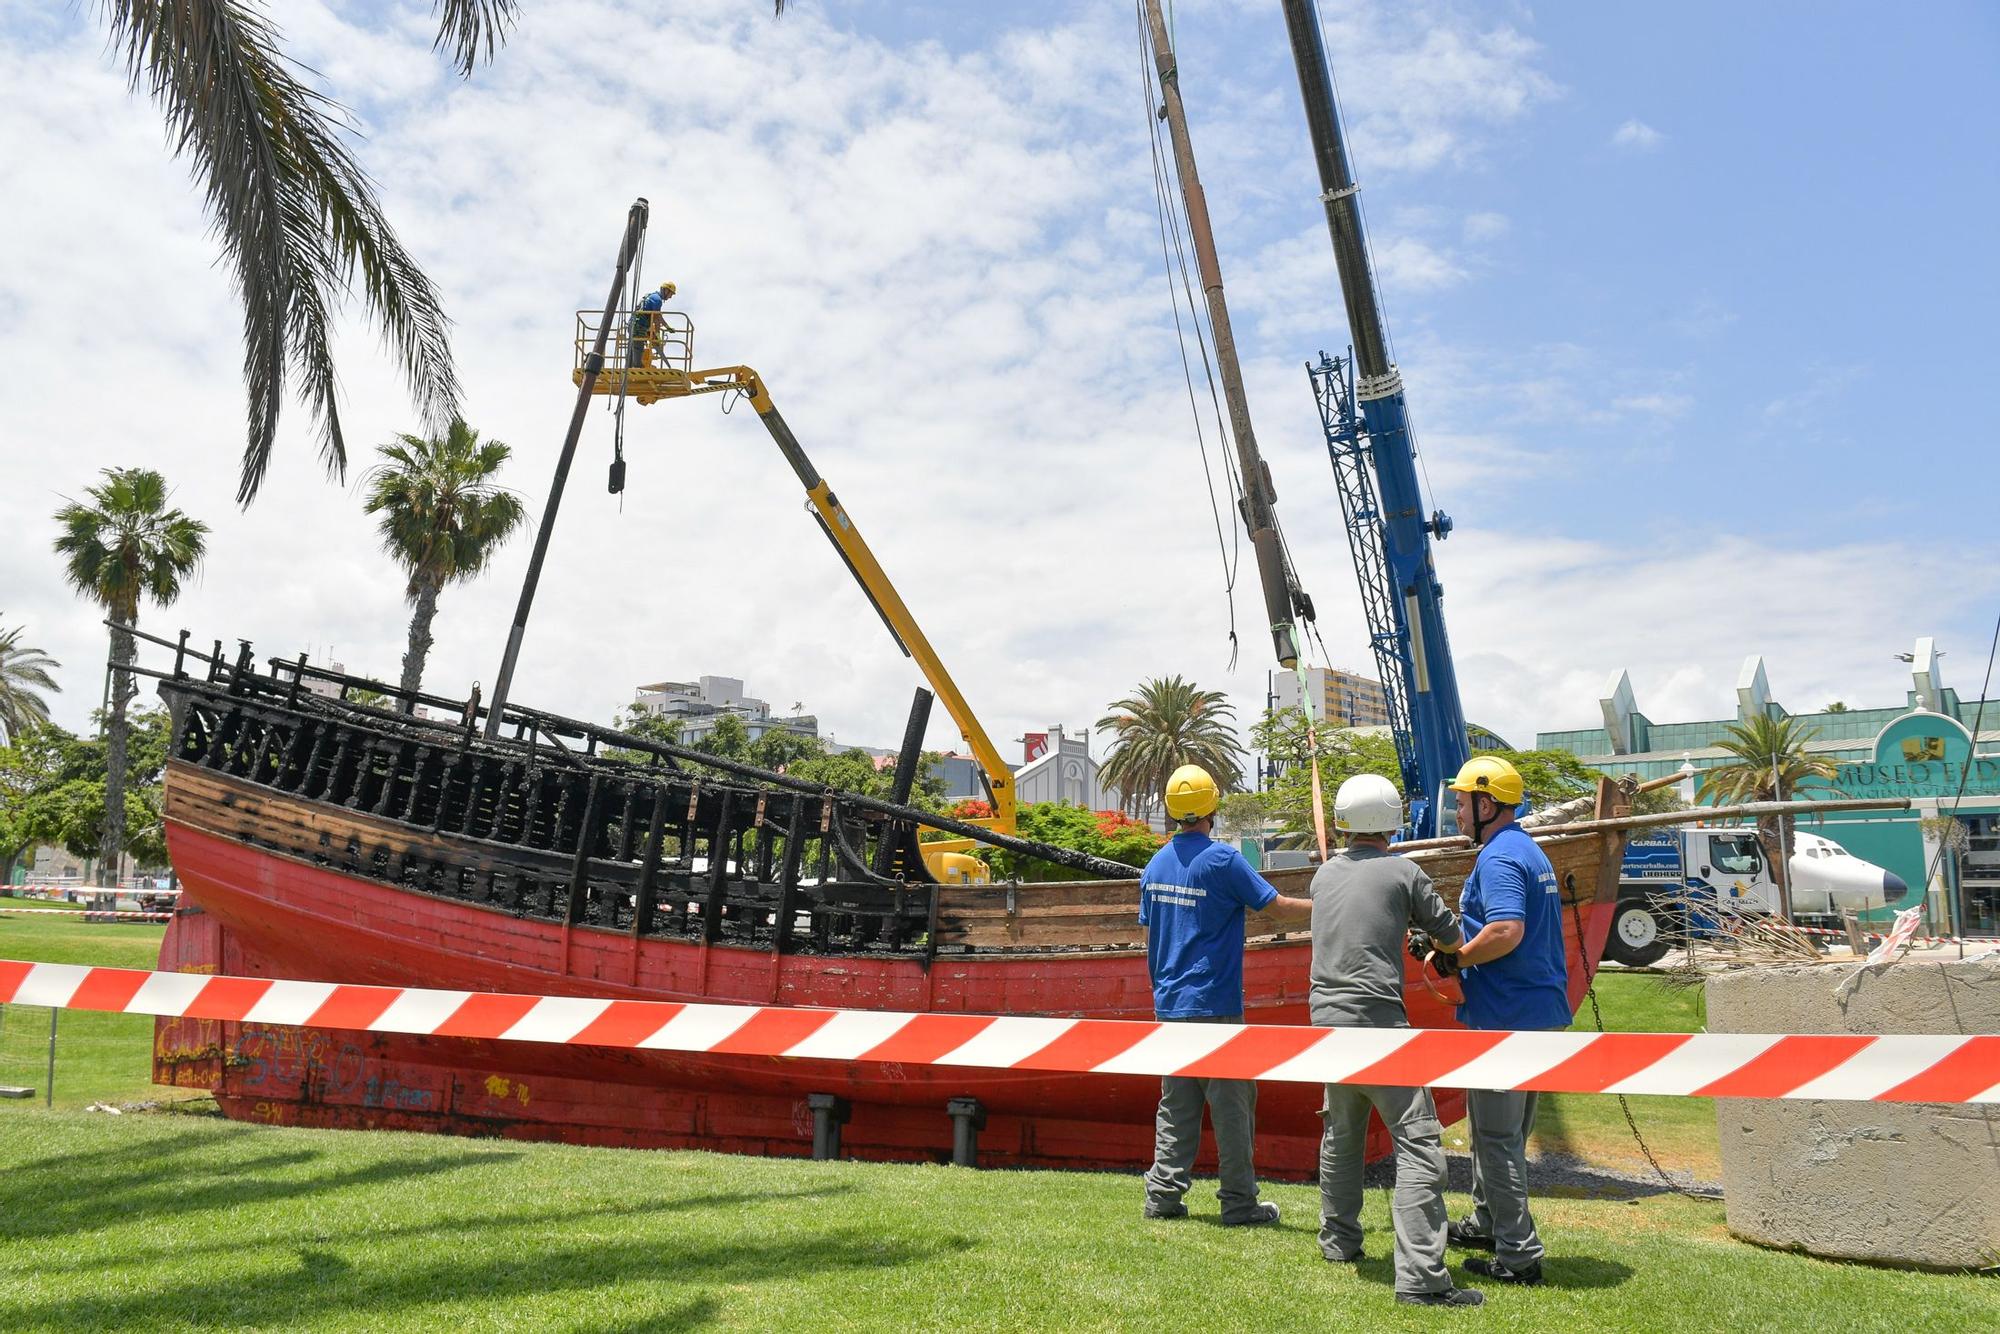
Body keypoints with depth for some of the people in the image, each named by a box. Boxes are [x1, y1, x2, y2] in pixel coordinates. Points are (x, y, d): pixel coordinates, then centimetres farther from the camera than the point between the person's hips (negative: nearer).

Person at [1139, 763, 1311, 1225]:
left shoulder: (1156, 865, 8)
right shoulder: (1222, 859, -12)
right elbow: (1278, 906, -9)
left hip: (1169, 1003, 7)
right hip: (1214, 1005, -7)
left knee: (1176, 1105, 13)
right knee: (1232, 1106, 2)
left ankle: (1163, 1195, 13)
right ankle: (1239, 1203, 6)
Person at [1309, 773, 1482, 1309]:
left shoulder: (1324, 875, 13)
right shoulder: (1402, 872, -2)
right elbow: (1451, 937, 7)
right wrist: (1446, 950, 30)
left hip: (1326, 1019, 7)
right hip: (1377, 1022, -6)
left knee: (1341, 1134, 22)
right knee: (1418, 1143, -6)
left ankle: (1339, 1240, 34)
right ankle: (1420, 1276, -13)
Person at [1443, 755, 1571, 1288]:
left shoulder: (1499, 859, -17)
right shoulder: (1530, 853, 16)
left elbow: (1506, 932, -30)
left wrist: (1453, 959, -16)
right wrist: (1458, 952, 15)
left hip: (1505, 1017, -11)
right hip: (1540, 1011, 11)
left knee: (1498, 1137, -3)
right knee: (1503, 1130, 21)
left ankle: (1518, 1255, 3)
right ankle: (1486, 1223, 34)